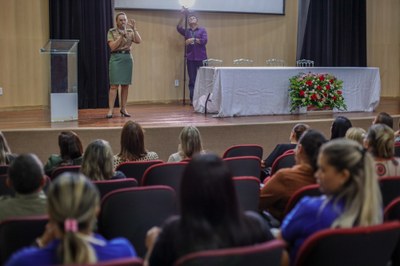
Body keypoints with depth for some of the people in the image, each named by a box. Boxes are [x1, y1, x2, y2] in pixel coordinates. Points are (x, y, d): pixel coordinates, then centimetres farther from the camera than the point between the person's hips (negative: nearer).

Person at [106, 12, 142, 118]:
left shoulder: (130, 32, 10)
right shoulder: (112, 32, 0)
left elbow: (139, 41, -6)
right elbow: (112, 47, -10)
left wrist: (134, 28, -11)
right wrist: (121, 36, -14)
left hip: (128, 58, 4)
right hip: (116, 58, -4)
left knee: (125, 85, 6)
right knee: (114, 85, -9)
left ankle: (123, 108, 14)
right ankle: (110, 110, -9)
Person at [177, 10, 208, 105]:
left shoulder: (202, 30, 9)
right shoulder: (187, 31, 15)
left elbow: (205, 40, -6)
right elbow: (179, 27, -4)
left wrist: (193, 39, -12)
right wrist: (183, 16, -13)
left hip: (201, 58, -2)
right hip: (190, 58, 2)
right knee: (192, 80, 1)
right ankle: (193, 100, 3)